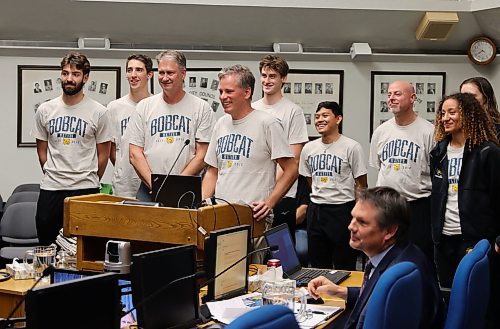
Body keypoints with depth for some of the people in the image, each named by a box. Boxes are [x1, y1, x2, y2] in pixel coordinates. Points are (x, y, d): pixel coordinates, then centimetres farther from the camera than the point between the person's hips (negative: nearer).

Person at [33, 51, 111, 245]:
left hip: (86, 189, -2)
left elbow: (103, 154, 5)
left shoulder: (98, 112, -2)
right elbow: (42, 150, 14)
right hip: (50, 189, 3)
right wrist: (52, 176, 14)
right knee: (46, 246, 7)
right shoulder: (45, 110, 5)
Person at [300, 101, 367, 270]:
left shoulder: (351, 147, -7)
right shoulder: (308, 148, 9)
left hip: (342, 210, -5)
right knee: (318, 267, 11)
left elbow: (361, 185, -6)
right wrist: (317, 203, 13)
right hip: (315, 211, 5)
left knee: (344, 267, 1)